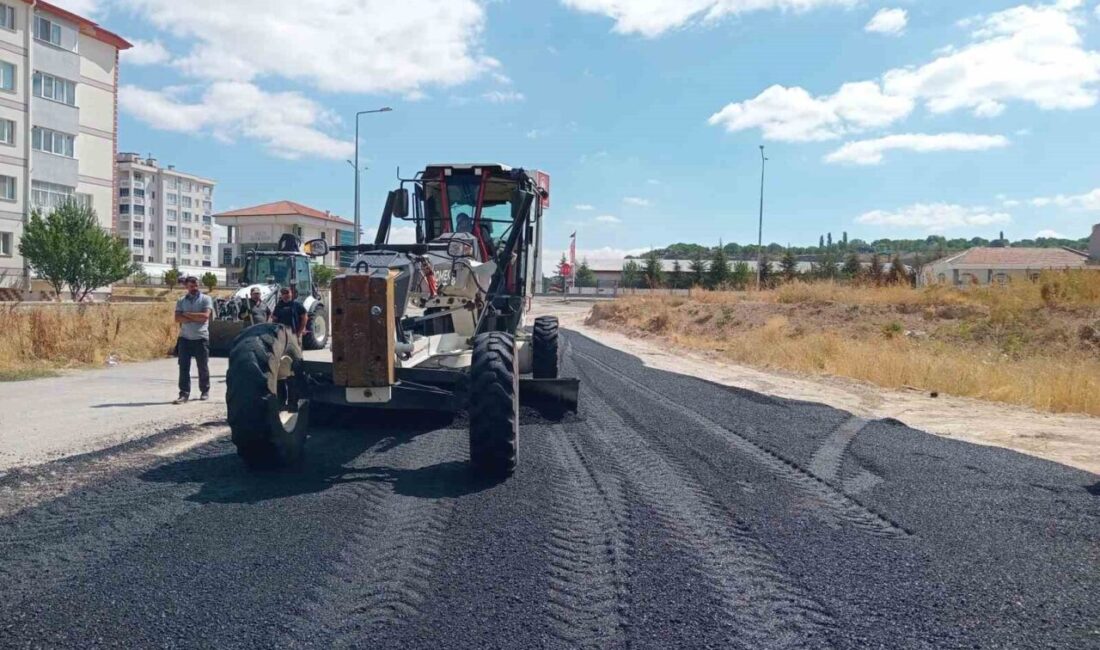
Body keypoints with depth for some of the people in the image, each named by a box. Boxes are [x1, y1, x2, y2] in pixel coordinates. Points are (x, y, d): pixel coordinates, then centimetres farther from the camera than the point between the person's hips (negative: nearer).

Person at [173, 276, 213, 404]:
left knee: (203, 366, 6)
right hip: (184, 338, 2)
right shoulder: (181, 301, 10)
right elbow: (178, 318, -3)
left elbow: (205, 316, -12)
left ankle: (205, 391, 21)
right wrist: (196, 318, -12)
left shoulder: (206, 299, 2)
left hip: (201, 338, -2)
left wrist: (187, 314, -7)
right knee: (184, 367, -2)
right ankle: (184, 393, 0)